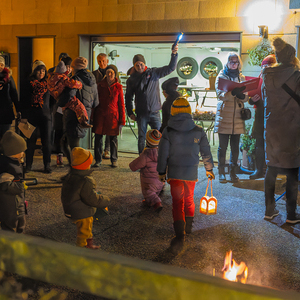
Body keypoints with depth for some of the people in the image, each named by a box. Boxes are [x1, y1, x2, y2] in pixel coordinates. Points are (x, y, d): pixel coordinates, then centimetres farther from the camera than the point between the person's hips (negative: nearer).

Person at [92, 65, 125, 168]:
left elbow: (121, 104, 3)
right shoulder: (100, 85, 6)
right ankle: (98, 160, 14)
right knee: (98, 137, 2)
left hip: (113, 115, -1)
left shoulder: (118, 87, 2)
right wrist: (93, 117, 3)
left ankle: (114, 160, 18)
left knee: (113, 138, 5)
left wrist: (122, 120, -1)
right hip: (100, 115, 1)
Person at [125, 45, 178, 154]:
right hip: (141, 114, 1)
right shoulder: (131, 79, 5)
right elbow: (128, 97, 12)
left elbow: (170, 68, -5)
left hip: (155, 113, -1)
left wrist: (174, 54, -20)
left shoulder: (153, 73, 1)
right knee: (142, 138, 6)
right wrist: (130, 113, 6)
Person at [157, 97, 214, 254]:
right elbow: (206, 153, 5)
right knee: (189, 199, 21)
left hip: (175, 172, -2)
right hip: (192, 172, 2)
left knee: (177, 202, 0)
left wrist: (161, 172, 7)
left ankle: (180, 235, -12)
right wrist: (209, 169, 18)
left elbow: (162, 153, -4)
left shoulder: (168, 131, -8)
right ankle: (188, 226, 39)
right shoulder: (198, 131, -2)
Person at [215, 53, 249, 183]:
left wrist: (241, 95, -19)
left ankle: (233, 172, 17)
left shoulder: (242, 78, 14)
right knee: (222, 146, 0)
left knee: (235, 147, 6)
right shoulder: (221, 76, 4)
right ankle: (221, 173, 10)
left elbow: (246, 96, 5)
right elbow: (220, 93, -12)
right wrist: (232, 93, -31)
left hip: (237, 116, 3)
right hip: (224, 116, -3)